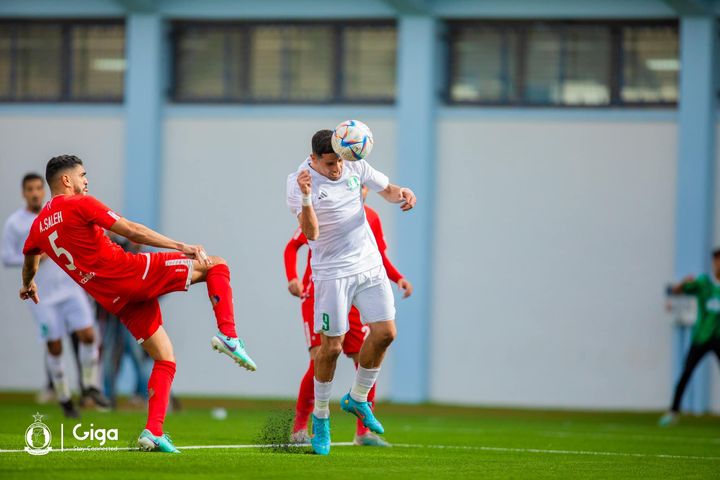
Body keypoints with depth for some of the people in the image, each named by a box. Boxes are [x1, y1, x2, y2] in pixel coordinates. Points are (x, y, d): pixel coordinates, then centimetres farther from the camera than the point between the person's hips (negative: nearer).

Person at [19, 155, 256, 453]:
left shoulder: (39, 225, 14)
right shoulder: (80, 204, -6)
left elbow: (30, 258, 35)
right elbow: (132, 232, -12)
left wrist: (28, 285, 58)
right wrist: (181, 247, -9)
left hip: (114, 300, 7)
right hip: (130, 271, -7)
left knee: (165, 358, 14)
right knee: (216, 265, 4)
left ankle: (153, 432, 1)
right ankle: (228, 335, -15)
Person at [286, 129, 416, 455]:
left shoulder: (355, 166, -1)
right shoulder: (299, 181, -15)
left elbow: (386, 189, 14)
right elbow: (311, 233, -23)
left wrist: (400, 194, -9)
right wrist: (306, 197, -38)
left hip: (369, 265, 5)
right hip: (332, 272, -5)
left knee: (385, 332, 0)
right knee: (331, 346, -4)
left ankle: (358, 399, 21)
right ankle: (321, 417, 13)